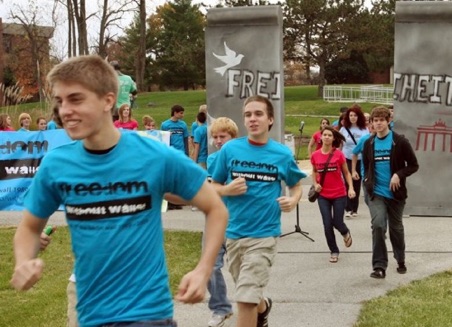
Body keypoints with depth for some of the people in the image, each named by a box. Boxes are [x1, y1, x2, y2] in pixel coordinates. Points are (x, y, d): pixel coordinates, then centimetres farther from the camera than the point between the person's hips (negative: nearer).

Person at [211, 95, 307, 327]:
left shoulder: (282, 154, -4)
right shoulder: (230, 149, -3)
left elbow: (296, 185, 11)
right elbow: (213, 187, 5)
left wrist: (293, 201, -10)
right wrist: (228, 190, -16)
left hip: (264, 234, -3)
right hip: (233, 232, 3)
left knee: (246, 298, -11)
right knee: (248, 293, 22)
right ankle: (263, 307, 55)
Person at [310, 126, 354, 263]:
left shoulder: (339, 154, -9)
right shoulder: (315, 155, -3)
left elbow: (346, 173, 0)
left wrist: (351, 188, -12)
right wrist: (315, 184, -3)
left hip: (339, 195, -2)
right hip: (323, 196, 2)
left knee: (337, 222, 2)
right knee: (327, 225, 0)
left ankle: (346, 233, 40)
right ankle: (334, 251, 19)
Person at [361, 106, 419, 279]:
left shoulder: (400, 141, -8)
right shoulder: (369, 143, 3)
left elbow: (413, 165, -5)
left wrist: (399, 175, -20)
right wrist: (368, 180, 1)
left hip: (395, 194, -1)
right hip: (376, 193, 1)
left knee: (396, 228, 13)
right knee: (378, 225, -17)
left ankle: (401, 261, 36)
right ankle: (379, 267, -13)